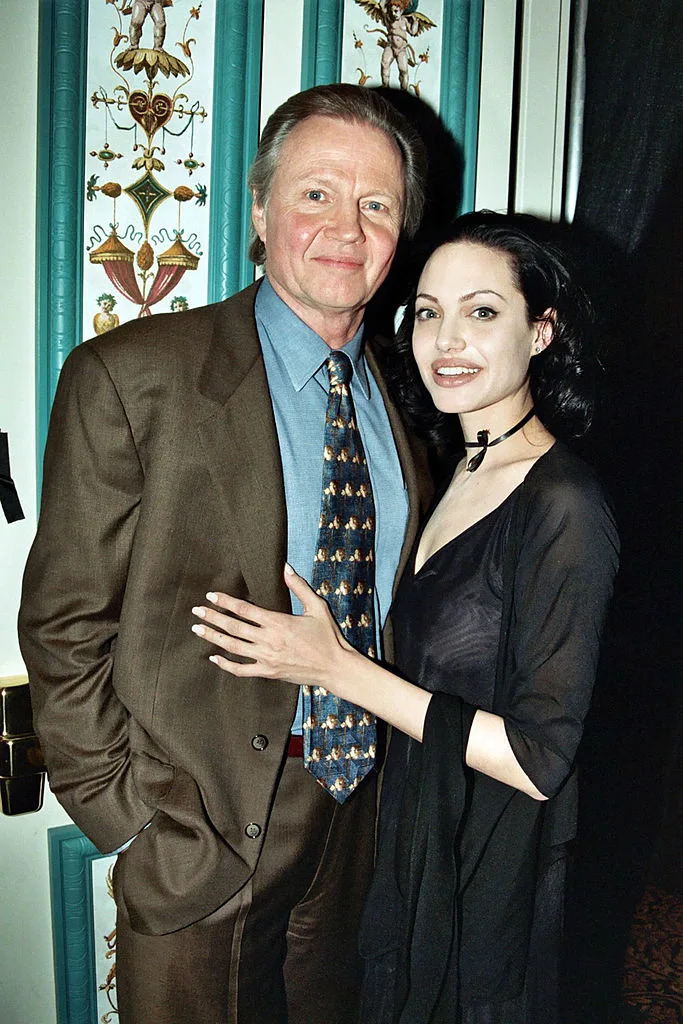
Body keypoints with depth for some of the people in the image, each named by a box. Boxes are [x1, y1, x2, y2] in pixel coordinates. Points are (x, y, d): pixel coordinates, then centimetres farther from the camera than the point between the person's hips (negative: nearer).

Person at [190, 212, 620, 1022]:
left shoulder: (564, 506, -24)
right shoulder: (461, 475, 1)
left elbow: (542, 760, -25)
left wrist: (338, 666, -25)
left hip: (492, 879, -7)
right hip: (415, 845, 7)